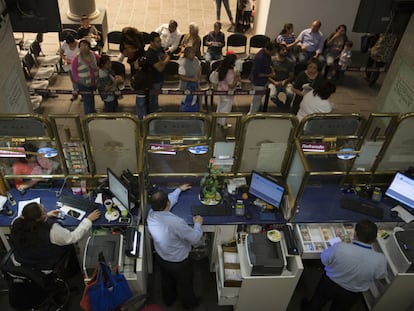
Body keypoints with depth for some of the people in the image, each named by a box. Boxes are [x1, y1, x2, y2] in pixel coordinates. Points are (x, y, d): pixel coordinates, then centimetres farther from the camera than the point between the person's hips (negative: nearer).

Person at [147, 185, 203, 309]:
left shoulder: (151, 214, -21)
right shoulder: (176, 222, -42)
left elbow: (170, 199, 1)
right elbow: (195, 238, -25)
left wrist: (179, 189, 15)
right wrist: (198, 223, -6)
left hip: (160, 257, 5)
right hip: (178, 262, -5)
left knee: (167, 280, 33)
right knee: (185, 283, 26)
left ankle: (168, 300, 59)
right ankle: (189, 303, 53)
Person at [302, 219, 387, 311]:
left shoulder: (339, 248, -36)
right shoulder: (380, 260, -31)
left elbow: (324, 259, -14)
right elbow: (380, 275, -6)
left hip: (329, 285, -1)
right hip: (351, 295, 1)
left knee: (317, 301, 30)